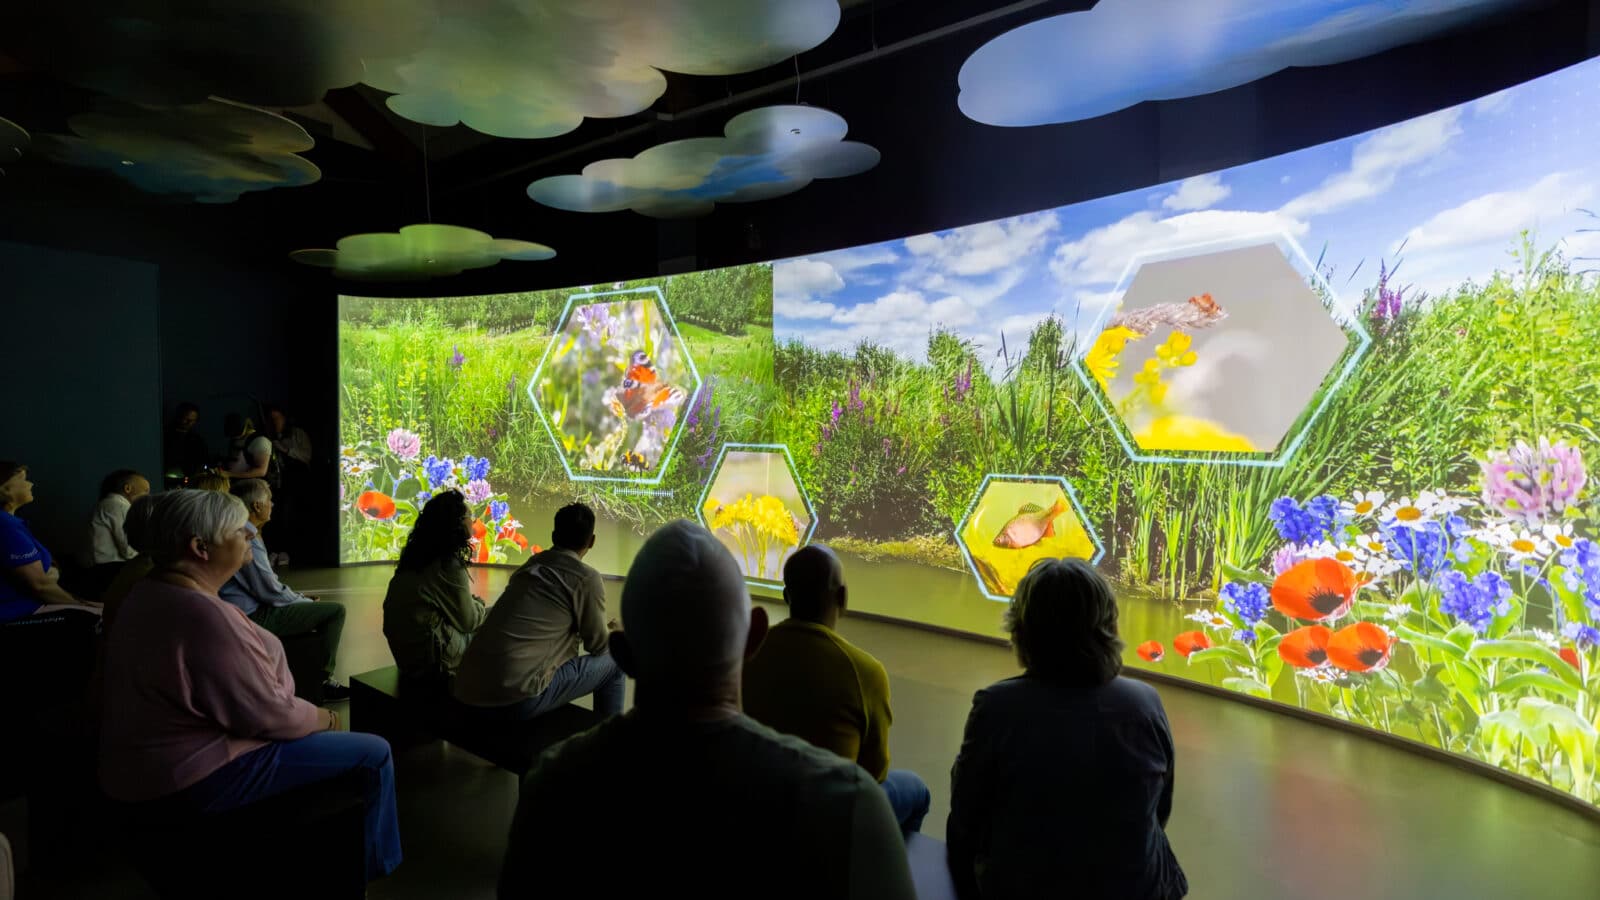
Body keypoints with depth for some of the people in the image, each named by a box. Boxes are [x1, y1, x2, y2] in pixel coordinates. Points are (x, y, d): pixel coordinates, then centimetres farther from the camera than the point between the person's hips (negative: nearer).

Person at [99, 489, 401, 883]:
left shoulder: (149, 593, 3)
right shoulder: (205, 615, -30)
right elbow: (268, 715, -25)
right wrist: (323, 718, -6)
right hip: (195, 777, -11)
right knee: (373, 753, -6)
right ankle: (372, 865, 18)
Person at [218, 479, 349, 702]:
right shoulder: (248, 539, -22)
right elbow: (270, 590, -21)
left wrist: (300, 598, 12)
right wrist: (306, 601, -5)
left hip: (250, 608, 11)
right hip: (254, 616, -11)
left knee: (319, 607, 26)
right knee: (335, 611, -12)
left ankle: (318, 672, 27)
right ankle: (322, 681, -4)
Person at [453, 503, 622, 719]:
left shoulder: (530, 564, 15)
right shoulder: (587, 578, -4)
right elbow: (597, 644, 6)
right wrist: (610, 632, 29)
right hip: (517, 697, -7)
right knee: (612, 664, 11)